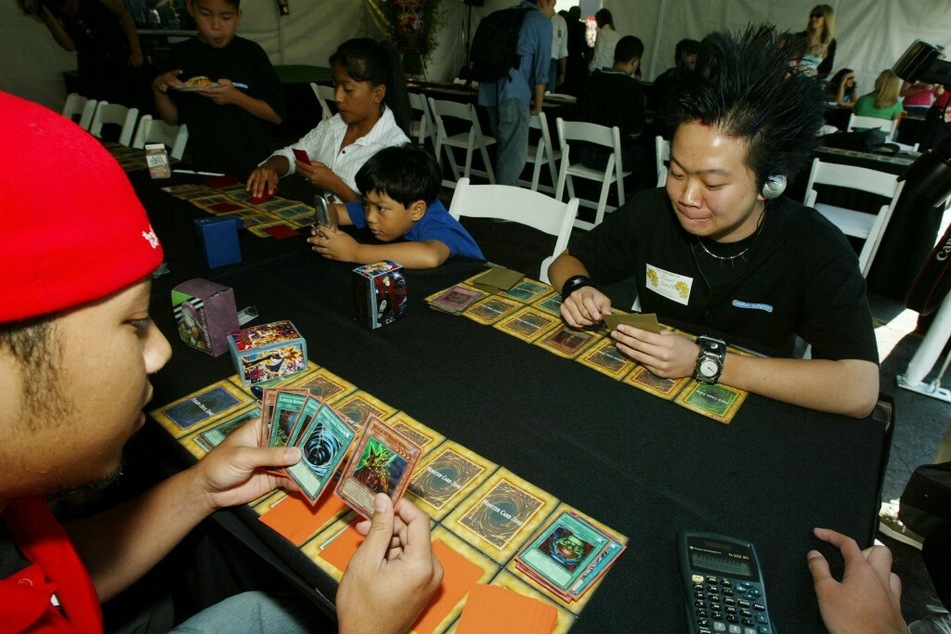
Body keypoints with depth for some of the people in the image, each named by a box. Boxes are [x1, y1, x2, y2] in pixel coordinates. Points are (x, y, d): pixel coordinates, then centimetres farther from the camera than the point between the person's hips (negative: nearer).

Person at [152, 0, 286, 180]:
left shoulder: (251, 53, -5)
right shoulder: (181, 54, 4)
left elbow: (277, 114, -8)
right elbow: (173, 119, 9)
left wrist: (235, 97, -20)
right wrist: (158, 89, -9)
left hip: (251, 165, -2)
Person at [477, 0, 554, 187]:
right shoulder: (541, 22, 3)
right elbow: (541, 68, -1)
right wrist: (538, 103, 8)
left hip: (490, 91, 8)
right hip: (512, 94, -8)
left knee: (506, 149, 18)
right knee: (515, 155, -6)